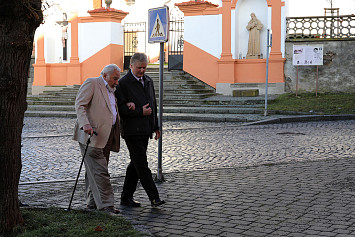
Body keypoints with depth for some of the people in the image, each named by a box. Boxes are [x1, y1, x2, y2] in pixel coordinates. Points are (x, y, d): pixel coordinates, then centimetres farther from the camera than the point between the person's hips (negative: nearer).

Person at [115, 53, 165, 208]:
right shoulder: (123, 83, -7)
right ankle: (154, 197, -6)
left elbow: (153, 105, 21)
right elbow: (121, 108, -12)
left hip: (145, 130, 8)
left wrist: (156, 126, 19)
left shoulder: (148, 81, 15)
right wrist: (140, 112, -19)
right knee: (142, 165, -8)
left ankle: (126, 197, 19)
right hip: (132, 130, -7)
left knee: (135, 164, 11)